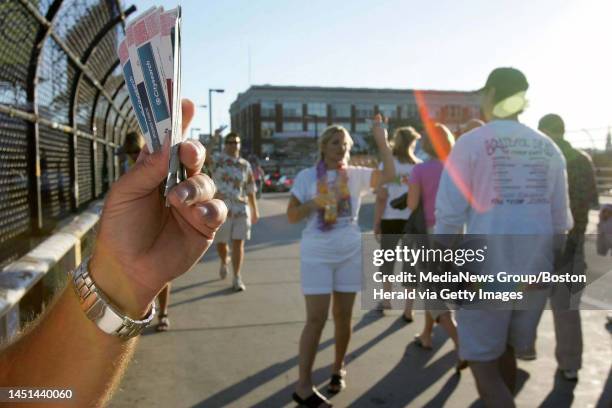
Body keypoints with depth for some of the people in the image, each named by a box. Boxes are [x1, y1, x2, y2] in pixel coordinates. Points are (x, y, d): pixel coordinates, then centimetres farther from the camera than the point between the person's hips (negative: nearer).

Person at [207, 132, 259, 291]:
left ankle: (237, 278, 3)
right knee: (221, 243, 10)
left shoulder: (245, 165, 10)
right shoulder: (216, 160, 0)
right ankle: (224, 262, 43)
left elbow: (250, 189, 15)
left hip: (241, 210, 2)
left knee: (238, 243, -4)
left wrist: (255, 210, 17)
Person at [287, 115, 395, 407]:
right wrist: (316, 201, -19)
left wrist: (381, 141, -16)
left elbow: (389, 176, -11)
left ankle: (338, 369, 34)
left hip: (350, 254, 3)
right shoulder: (307, 176, -3)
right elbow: (291, 216, -4)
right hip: (316, 255, -2)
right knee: (316, 319, -4)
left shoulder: (356, 175, 1)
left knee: (343, 317, 12)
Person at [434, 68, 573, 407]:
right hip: (535, 268, 6)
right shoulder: (548, 148, 8)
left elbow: (450, 212, -9)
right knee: (505, 350, 21)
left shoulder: (471, 143, -7)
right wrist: (551, 260, 21)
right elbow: (561, 217, 10)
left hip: (486, 268, -5)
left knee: (481, 359, 5)